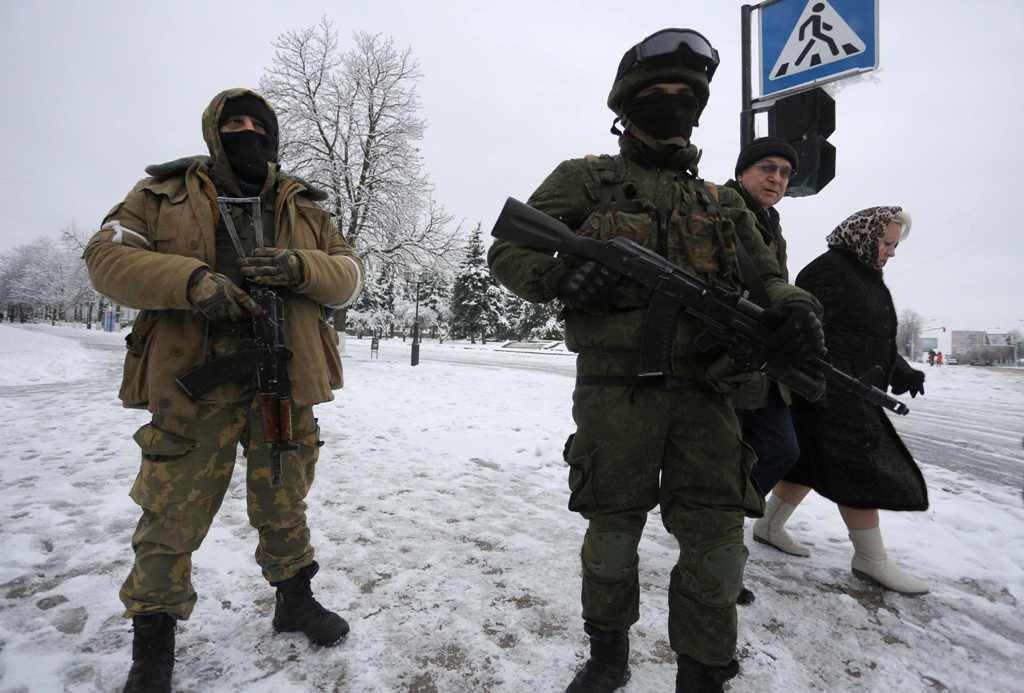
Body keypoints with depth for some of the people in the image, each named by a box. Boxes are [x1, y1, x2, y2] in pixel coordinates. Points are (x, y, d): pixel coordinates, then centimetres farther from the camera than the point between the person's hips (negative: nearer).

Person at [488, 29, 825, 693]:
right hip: (617, 389, -3)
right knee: (612, 534, 9)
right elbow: (508, 251, 4)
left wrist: (792, 306, -8)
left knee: (718, 544, 3)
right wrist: (560, 276, -17)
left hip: (705, 390, 4)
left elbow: (766, 275, 17)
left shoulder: (722, 203, 18)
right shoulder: (586, 178, 8)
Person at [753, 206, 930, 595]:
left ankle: (770, 526, 25)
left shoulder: (867, 276, 20)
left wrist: (900, 371, 11)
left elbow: (876, 338, 24)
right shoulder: (828, 270, -13)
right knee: (864, 469, -4)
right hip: (831, 397, -10)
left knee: (810, 463, 14)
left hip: (855, 395, 10)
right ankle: (871, 559, 10)